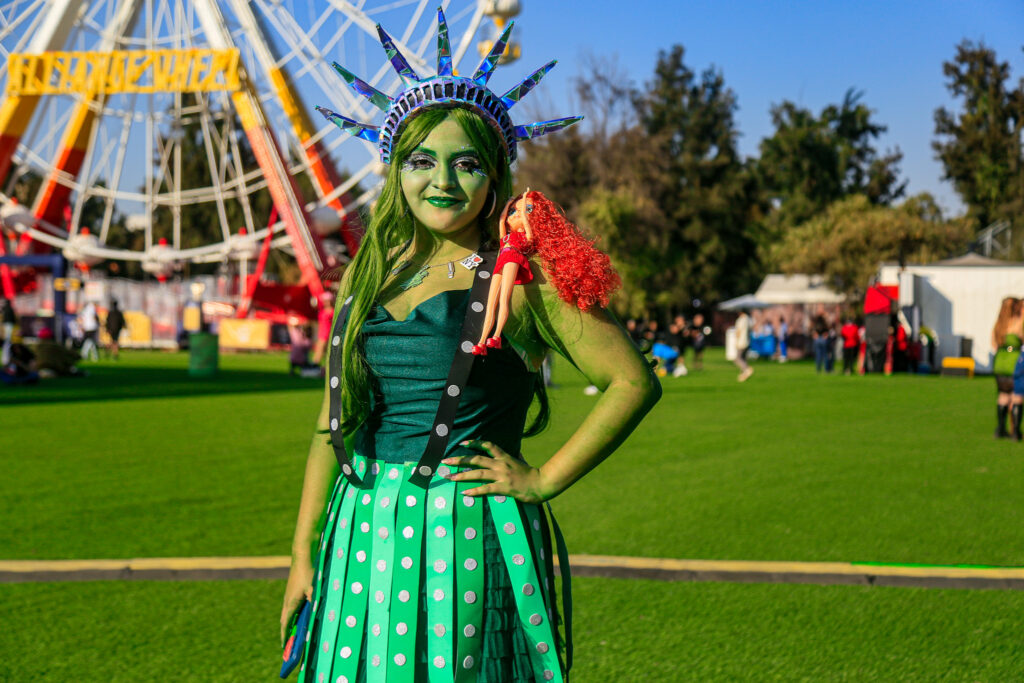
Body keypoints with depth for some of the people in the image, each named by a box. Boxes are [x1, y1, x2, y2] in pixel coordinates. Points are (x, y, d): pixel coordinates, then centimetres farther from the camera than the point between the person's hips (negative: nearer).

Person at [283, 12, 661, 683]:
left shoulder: (524, 273, -6)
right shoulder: (368, 274, 10)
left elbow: (635, 382, -9)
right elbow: (335, 422, 11)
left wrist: (543, 480, -7)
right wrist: (303, 557, 9)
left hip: (465, 532, -5)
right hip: (360, 531, 5)